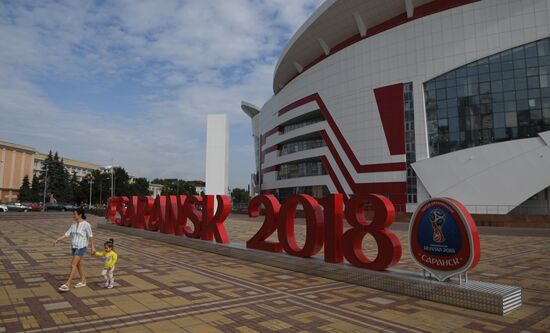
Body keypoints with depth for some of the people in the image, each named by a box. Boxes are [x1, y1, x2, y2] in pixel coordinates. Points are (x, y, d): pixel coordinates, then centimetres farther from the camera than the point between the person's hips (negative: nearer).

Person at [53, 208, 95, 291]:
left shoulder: (86, 224, -12)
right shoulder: (73, 224, 7)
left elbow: (90, 236, -7)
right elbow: (67, 234, 6)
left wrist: (92, 247, -4)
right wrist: (57, 240, -4)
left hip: (81, 247, -7)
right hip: (74, 246, 8)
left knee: (73, 265, -10)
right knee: (79, 264, 15)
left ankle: (67, 285, -8)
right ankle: (83, 281, 28)